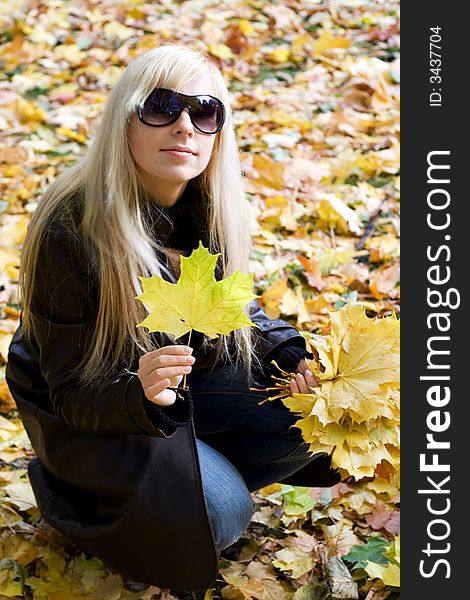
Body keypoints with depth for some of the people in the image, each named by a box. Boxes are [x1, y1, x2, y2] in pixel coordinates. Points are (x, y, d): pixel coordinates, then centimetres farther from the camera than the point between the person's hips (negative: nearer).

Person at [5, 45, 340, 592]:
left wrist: (292, 357, -14)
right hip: (85, 415, -5)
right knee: (221, 513, -21)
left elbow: (237, 309, 6)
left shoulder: (212, 211, -12)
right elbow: (73, 395, -23)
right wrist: (141, 395, -45)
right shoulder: (69, 231, -29)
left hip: (185, 377, 6)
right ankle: (66, 490, 3)